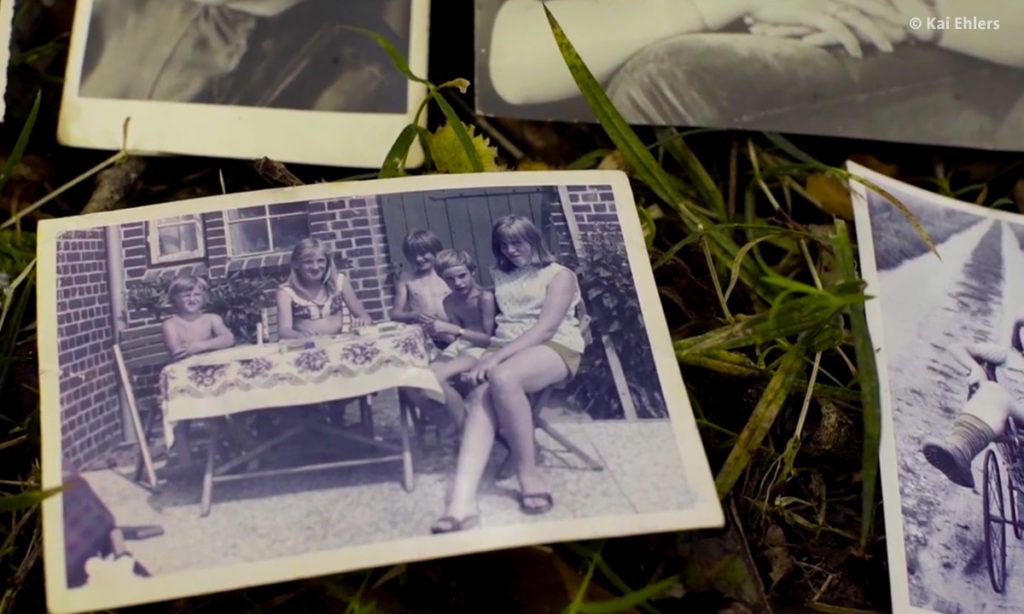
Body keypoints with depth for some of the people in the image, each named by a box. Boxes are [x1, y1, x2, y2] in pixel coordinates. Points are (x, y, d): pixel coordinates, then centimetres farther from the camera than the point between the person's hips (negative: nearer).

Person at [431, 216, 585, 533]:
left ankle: (530, 475, -27)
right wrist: (488, 356, -5)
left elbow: (546, 328, -10)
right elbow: (490, 324, 18)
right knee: (480, 397, -31)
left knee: (502, 377, -39)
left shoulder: (559, 275, 5)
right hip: (506, 350, 4)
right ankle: (462, 502, -49)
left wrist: (498, 357, -21)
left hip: (554, 347, -4)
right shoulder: (500, 278, 24)